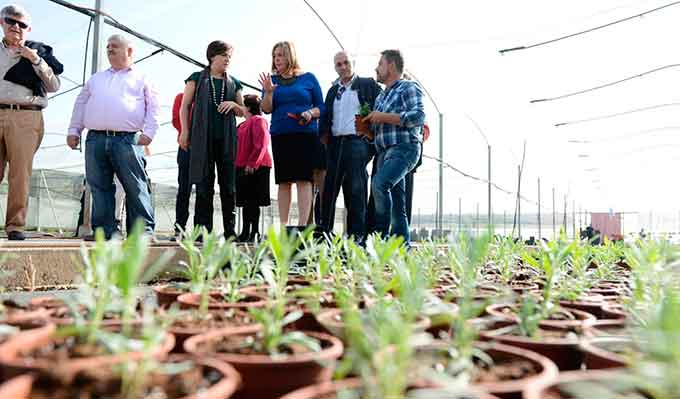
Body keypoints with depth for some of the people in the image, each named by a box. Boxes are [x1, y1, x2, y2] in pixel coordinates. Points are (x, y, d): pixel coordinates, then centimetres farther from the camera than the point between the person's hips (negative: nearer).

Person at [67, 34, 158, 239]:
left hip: (127, 140, -4)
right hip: (95, 139, 4)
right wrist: (74, 130, 14)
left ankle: (143, 229, -8)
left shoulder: (142, 78, 15)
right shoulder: (96, 79, 27)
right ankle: (104, 230, 6)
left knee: (136, 187, -9)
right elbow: (80, 104, 25)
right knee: (99, 187, 1)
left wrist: (148, 132, -7)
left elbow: (154, 107, 6)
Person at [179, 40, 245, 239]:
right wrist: (185, 131, -4)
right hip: (203, 138, -2)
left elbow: (242, 111, 21)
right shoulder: (197, 78, 10)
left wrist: (233, 104, -1)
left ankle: (230, 229, 6)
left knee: (228, 184, 1)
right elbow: (185, 106, 7)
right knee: (204, 183, -2)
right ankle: (203, 229, 2)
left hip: (227, 138, 3)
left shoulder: (234, 83, 17)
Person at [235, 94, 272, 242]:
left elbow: (260, 145, -17)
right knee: (246, 201, 10)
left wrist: (251, 164, -22)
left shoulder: (258, 120, -6)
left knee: (253, 201, -9)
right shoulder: (244, 124, 22)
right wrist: (239, 164, 17)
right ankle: (246, 232, 15)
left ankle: (255, 232, -7)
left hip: (255, 168, -9)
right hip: (243, 167, 9)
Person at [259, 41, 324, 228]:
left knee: (304, 179, -8)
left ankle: (302, 225, -8)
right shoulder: (272, 80, 13)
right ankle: (283, 225, 6)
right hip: (280, 135, 3)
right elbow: (267, 109, 6)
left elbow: (321, 107, 7)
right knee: (283, 181, 3)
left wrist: (311, 113, -13)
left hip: (306, 134, -2)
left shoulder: (308, 78, 6)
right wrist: (268, 92, -11)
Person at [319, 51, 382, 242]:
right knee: (329, 188, 2)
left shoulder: (368, 85, 8)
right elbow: (325, 117, 18)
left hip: (357, 142, -5)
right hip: (335, 143, 5)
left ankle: (357, 234, -2)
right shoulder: (333, 90, 22)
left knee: (355, 189, -6)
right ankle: (324, 231, 8)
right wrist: (323, 139, 3)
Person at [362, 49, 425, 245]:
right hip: (384, 151, 8)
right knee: (397, 206, 4)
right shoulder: (380, 97, 26)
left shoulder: (409, 87, 2)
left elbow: (418, 116, -13)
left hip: (404, 148, -8)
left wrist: (383, 117, -12)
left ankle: (382, 235, -24)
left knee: (379, 183, -29)